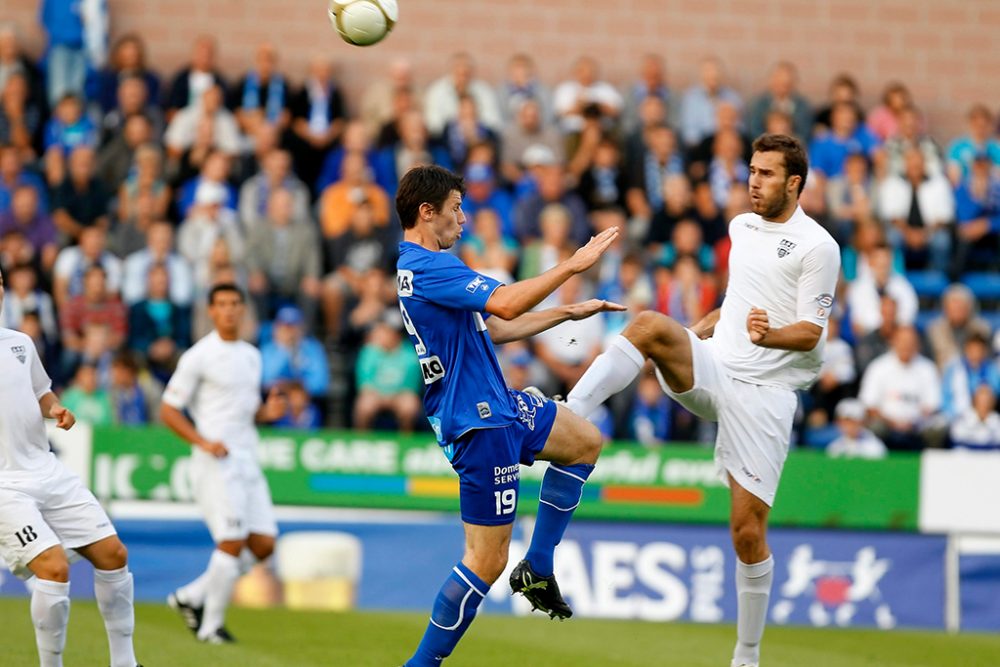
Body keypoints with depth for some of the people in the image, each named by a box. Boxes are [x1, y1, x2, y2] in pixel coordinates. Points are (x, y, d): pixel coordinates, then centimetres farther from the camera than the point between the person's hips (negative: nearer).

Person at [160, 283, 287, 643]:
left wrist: (267, 412, 3)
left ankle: (191, 597, 14)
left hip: (247, 460, 7)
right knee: (232, 543, -13)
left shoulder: (252, 356, 15)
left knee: (263, 543, 1)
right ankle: (211, 625, 0)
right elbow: (168, 410, -6)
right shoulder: (199, 357, -6)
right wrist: (203, 442, -18)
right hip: (216, 462, -7)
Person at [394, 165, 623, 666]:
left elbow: (495, 328, 22)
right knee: (487, 559, -8)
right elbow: (505, 305, -31)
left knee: (585, 442, 25)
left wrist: (570, 313, 21)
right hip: (478, 422, -11)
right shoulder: (428, 267, -19)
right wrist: (573, 265, -24)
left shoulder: (417, 268, 15)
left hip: (498, 405, 11)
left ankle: (537, 568, 22)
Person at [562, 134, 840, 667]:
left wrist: (767, 335, -30)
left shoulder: (818, 247, -7)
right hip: (713, 366, 5)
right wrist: (697, 332, 25)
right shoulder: (741, 227, 14)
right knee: (650, 325, -28)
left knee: (748, 534, -6)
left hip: (763, 393, -5)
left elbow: (810, 333, -11)